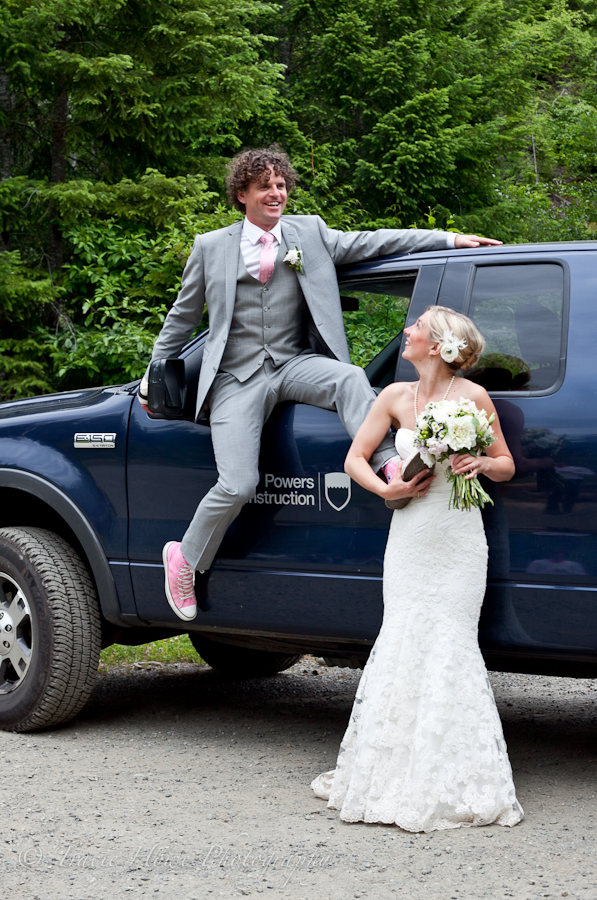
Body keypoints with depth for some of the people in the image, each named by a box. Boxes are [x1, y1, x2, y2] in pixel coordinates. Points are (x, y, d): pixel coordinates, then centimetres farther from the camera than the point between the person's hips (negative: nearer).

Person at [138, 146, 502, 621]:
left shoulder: (309, 232, 11)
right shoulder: (211, 248, 7)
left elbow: (369, 242, 10)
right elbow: (181, 319, 17)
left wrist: (450, 239, 4)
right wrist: (152, 378, 21)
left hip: (294, 363, 2)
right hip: (238, 377, -2)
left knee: (350, 378, -33)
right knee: (238, 485, -15)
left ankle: (391, 465, -40)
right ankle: (186, 557, 8)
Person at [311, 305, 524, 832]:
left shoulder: (473, 397, -5)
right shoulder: (396, 398, 4)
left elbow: (507, 466, 5)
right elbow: (355, 458, 10)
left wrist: (482, 463, -17)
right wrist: (388, 490, -8)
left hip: (459, 542, -3)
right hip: (409, 537, 3)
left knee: (448, 647, -4)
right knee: (402, 645, 2)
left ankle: (452, 783, 4)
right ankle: (394, 775, 12)